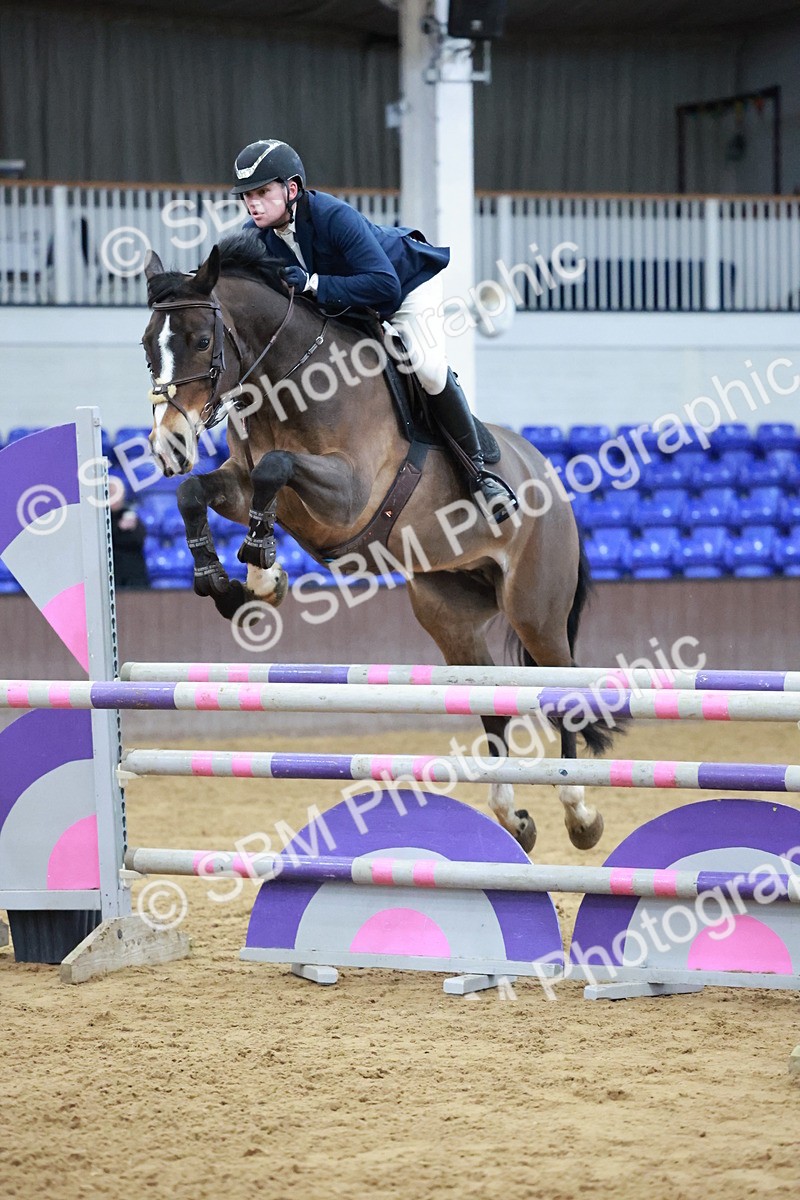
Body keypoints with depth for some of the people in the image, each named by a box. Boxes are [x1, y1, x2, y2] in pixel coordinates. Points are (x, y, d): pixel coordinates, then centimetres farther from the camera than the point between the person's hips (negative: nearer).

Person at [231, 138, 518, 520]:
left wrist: (313, 284, -52)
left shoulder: (335, 216, -40)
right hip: (340, 302, 7)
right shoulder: (255, 235, -20)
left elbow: (385, 286, -47)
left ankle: (477, 469, -8)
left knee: (429, 368, -23)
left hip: (407, 281, -7)